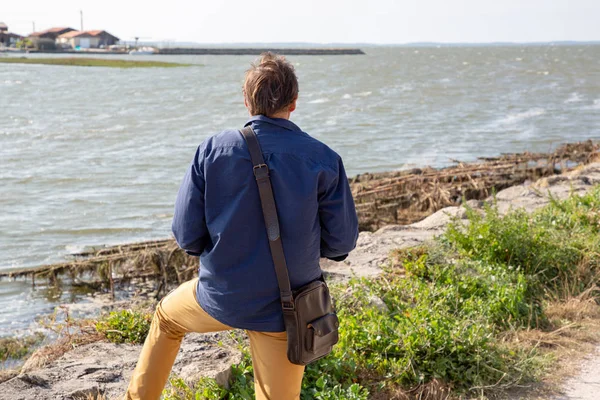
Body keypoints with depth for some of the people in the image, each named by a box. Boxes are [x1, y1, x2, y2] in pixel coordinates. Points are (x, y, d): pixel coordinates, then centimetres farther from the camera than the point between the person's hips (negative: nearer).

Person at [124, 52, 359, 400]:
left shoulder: (213, 150, -10)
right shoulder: (323, 160, -11)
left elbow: (187, 235, -7)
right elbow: (341, 241, -4)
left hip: (220, 297, 1)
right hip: (285, 310, 0)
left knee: (166, 315, 33)